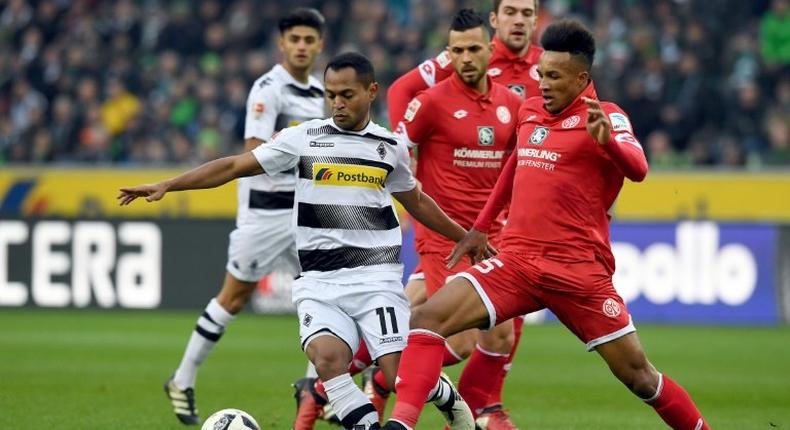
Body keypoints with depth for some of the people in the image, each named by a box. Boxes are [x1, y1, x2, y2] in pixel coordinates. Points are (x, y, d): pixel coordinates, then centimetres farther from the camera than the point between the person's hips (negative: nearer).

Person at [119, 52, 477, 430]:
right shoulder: (304, 138, 4)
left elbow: (416, 202, 27)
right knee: (327, 356, -29)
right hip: (319, 281, 0)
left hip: (376, 276, 0)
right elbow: (235, 166, 4)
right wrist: (166, 185, -2)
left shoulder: (391, 147, 9)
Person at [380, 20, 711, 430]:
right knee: (427, 318, -15)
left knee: (638, 375, -3)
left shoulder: (605, 117, -5)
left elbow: (637, 169, -23)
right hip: (515, 259, 5)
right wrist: (481, 227, 30)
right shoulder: (529, 110, 12)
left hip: (578, 269, -5)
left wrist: (608, 142, -44)